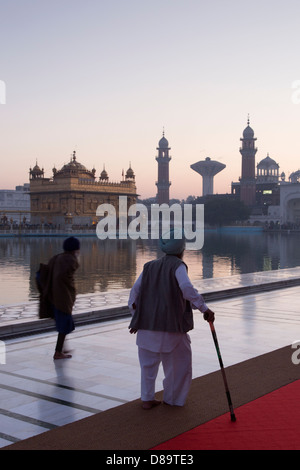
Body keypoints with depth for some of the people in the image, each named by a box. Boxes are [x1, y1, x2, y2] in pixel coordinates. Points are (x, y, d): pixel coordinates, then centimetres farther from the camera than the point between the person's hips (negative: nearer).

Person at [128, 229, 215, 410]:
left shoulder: (149, 266, 12)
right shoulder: (178, 266, -5)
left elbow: (135, 290, 10)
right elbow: (187, 288, -21)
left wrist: (135, 314, 17)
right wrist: (204, 308, -21)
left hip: (147, 324, 5)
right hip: (172, 324, -5)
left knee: (148, 363, 16)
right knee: (179, 362, 13)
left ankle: (147, 399, 19)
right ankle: (173, 398, 21)